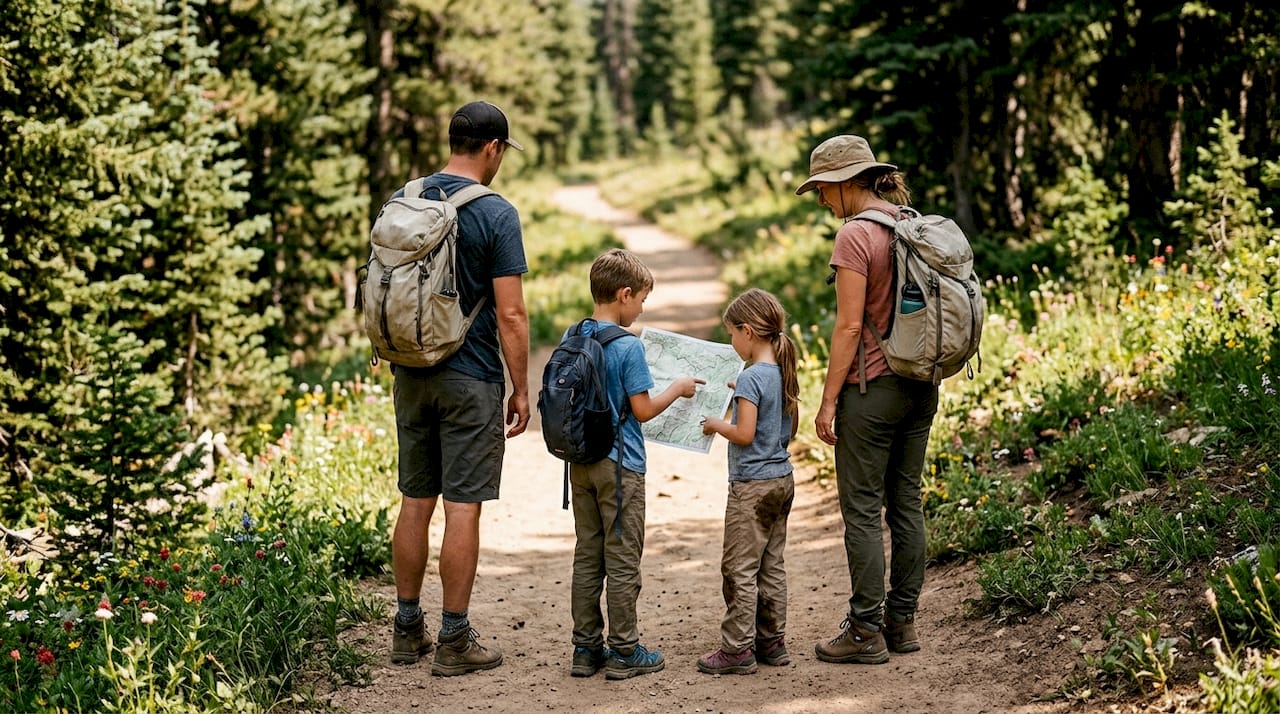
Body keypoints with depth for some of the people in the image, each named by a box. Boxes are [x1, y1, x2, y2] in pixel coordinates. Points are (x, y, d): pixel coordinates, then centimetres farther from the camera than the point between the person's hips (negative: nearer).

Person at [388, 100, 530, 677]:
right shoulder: (496, 214, -12)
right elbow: (510, 314, -14)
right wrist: (522, 389, -5)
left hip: (411, 375, 6)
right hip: (471, 380, -6)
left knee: (414, 503, 13)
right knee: (462, 509, -1)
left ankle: (408, 629, 21)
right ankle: (454, 641, 3)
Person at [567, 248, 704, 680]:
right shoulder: (628, 347, -17)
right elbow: (643, 410, -15)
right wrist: (678, 389, 0)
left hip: (581, 463, 6)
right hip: (619, 466, -6)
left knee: (586, 558, 12)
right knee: (622, 561, 3)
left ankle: (586, 648, 16)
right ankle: (624, 651, 9)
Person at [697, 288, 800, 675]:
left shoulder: (751, 377, -19)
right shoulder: (785, 374, 7)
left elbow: (744, 434, -23)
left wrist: (717, 424, -5)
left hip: (752, 484, -9)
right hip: (782, 478, 9)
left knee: (739, 569, -2)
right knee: (772, 565, 14)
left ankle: (738, 650, 0)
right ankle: (772, 641, 20)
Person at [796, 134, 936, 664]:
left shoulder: (855, 235, -15)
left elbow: (850, 326, -17)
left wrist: (828, 400, -12)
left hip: (871, 388, -8)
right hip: (920, 386, 8)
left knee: (862, 510, -1)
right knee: (907, 503, 13)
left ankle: (866, 631, 3)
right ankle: (902, 620, 20)